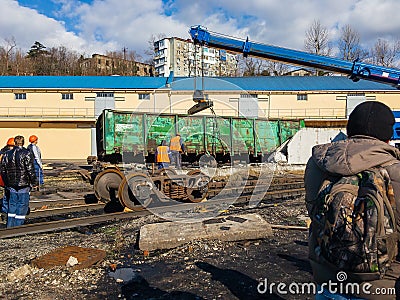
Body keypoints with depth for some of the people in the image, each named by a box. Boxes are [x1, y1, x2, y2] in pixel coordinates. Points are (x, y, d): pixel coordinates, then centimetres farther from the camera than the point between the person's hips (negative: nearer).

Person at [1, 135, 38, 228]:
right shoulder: (26, 154, -12)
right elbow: (30, 170, -14)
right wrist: (34, 182, -3)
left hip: (12, 186, 6)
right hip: (24, 185, -5)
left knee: (12, 206, 15)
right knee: (22, 207, 2)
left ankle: (10, 227, 22)